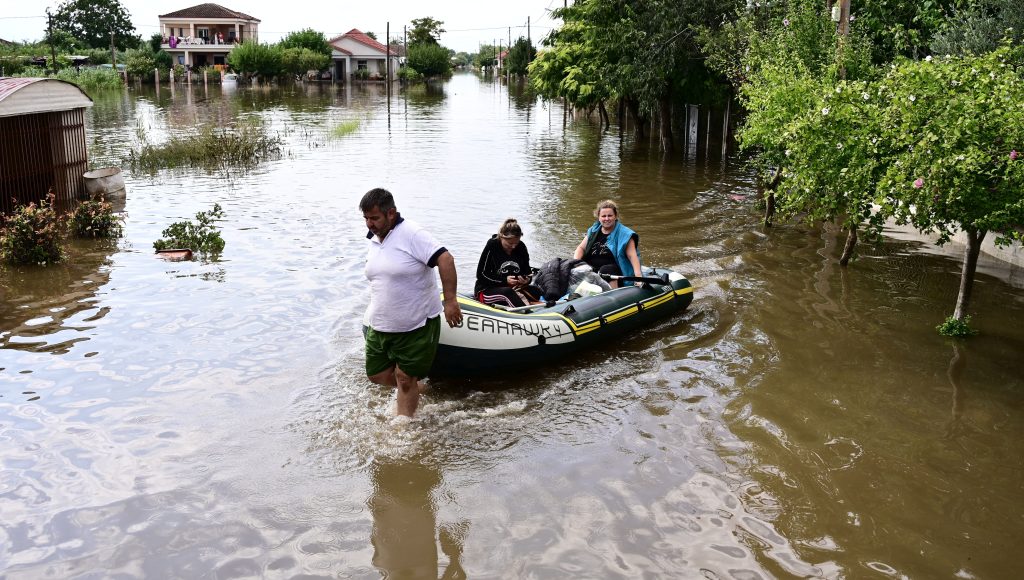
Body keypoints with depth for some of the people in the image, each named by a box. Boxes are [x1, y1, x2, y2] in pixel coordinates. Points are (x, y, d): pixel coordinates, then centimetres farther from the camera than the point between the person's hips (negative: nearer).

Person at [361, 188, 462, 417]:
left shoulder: (411, 234, -18)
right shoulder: (374, 241, 7)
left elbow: (445, 259, -26)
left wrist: (450, 300, -32)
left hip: (416, 326, -8)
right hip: (380, 326, 8)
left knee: (405, 378, 0)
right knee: (377, 375, 12)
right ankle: (415, 386, 37)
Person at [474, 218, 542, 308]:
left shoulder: (521, 247, 1)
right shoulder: (491, 246, -12)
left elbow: (527, 272, 10)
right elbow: (481, 275, -12)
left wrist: (526, 279, -15)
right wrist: (505, 280, -22)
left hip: (513, 288, 6)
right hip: (487, 290, -6)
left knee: (536, 291, -19)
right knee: (508, 292, -38)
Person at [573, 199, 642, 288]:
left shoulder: (624, 234, -1)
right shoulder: (593, 231, 15)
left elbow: (632, 256, -10)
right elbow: (581, 248, 17)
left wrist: (638, 276, -24)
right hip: (591, 270, 4)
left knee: (606, 270, -36)